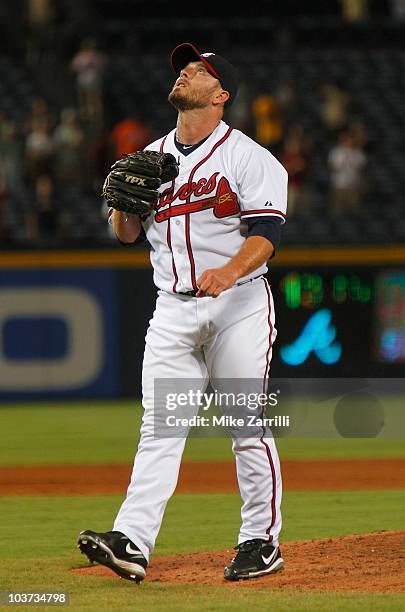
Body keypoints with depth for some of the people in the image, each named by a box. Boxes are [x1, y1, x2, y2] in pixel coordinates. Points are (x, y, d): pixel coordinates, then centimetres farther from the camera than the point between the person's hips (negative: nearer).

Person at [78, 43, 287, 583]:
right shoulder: (152, 158, 15)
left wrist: (229, 272, -32)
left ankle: (262, 541, 7)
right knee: (159, 426, -6)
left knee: (248, 427, -2)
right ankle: (131, 542, -16)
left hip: (238, 304, -4)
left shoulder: (246, 155, -3)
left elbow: (266, 232, -14)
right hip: (174, 310, 4)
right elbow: (126, 234, 19)